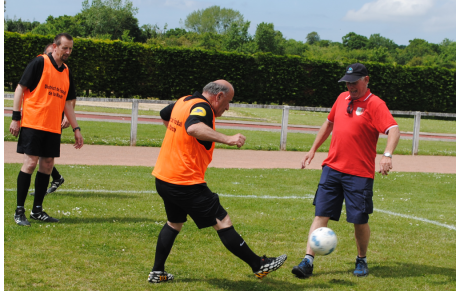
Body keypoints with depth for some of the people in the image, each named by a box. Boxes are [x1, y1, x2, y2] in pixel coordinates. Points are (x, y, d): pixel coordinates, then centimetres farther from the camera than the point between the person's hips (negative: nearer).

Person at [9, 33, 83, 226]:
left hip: (53, 128, 6)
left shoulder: (67, 72, 14)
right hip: (33, 123, -6)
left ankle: (37, 210, 14)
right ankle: (19, 211, -1)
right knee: (30, 163, -8)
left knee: (47, 165, 5)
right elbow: (20, 89, -4)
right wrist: (16, 117, -10)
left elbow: (67, 103, 19)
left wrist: (76, 129, 14)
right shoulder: (39, 63, -5)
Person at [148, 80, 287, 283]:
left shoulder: (183, 102, 11)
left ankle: (157, 272, 24)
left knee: (174, 222, 26)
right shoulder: (202, 107, -16)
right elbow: (192, 127, -39)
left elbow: (164, 115, 32)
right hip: (186, 183, -9)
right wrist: (226, 139, -45)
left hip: (163, 178, 9)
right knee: (223, 222, -1)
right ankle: (259, 266, 6)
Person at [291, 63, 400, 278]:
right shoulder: (342, 99, 12)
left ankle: (361, 260, 25)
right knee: (321, 214, -2)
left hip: (359, 173, -5)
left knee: (360, 220, 2)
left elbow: (393, 130, -21)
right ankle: (308, 261, -3)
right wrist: (313, 150, 26)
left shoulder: (375, 104, -8)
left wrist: (387, 155, -38)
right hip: (332, 168, 5)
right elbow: (329, 123, 27)